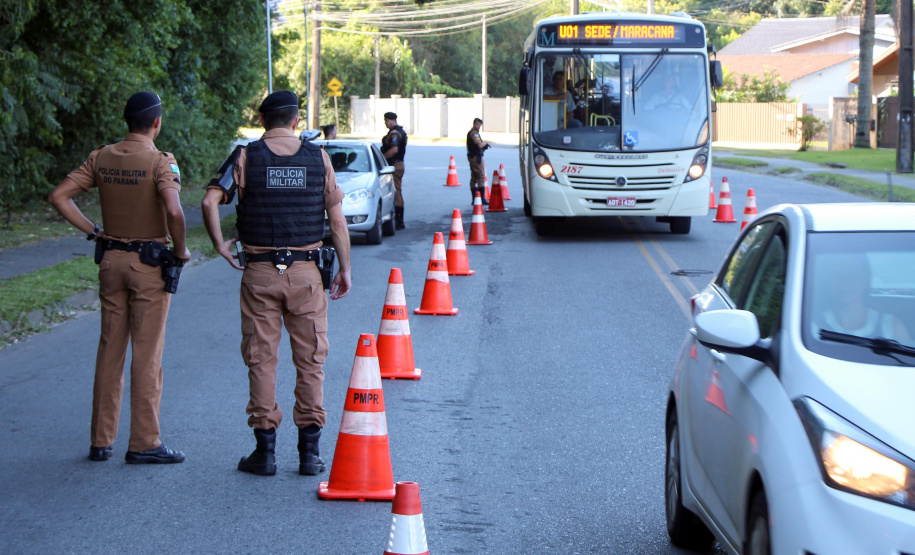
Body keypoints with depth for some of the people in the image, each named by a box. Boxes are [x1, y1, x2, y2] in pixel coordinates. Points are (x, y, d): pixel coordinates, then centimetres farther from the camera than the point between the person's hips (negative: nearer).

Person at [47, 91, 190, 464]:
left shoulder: (102, 158, 3)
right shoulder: (160, 162, -14)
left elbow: (59, 196, 1)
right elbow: (173, 211, -29)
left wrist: (93, 232, 5)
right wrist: (180, 250, -13)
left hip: (111, 259, 5)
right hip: (149, 262, -5)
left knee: (110, 350, 12)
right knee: (146, 353, 0)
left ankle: (101, 441, 15)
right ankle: (144, 443, 2)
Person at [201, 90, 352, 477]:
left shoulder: (245, 156, -1)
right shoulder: (318, 158, 3)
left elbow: (210, 201, -12)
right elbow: (337, 217, 3)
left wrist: (220, 245, 1)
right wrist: (344, 269, 9)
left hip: (260, 271, -1)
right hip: (306, 271, 1)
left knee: (261, 359, 6)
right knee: (310, 360, 7)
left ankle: (265, 451, 6)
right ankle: (310, 452, 7)